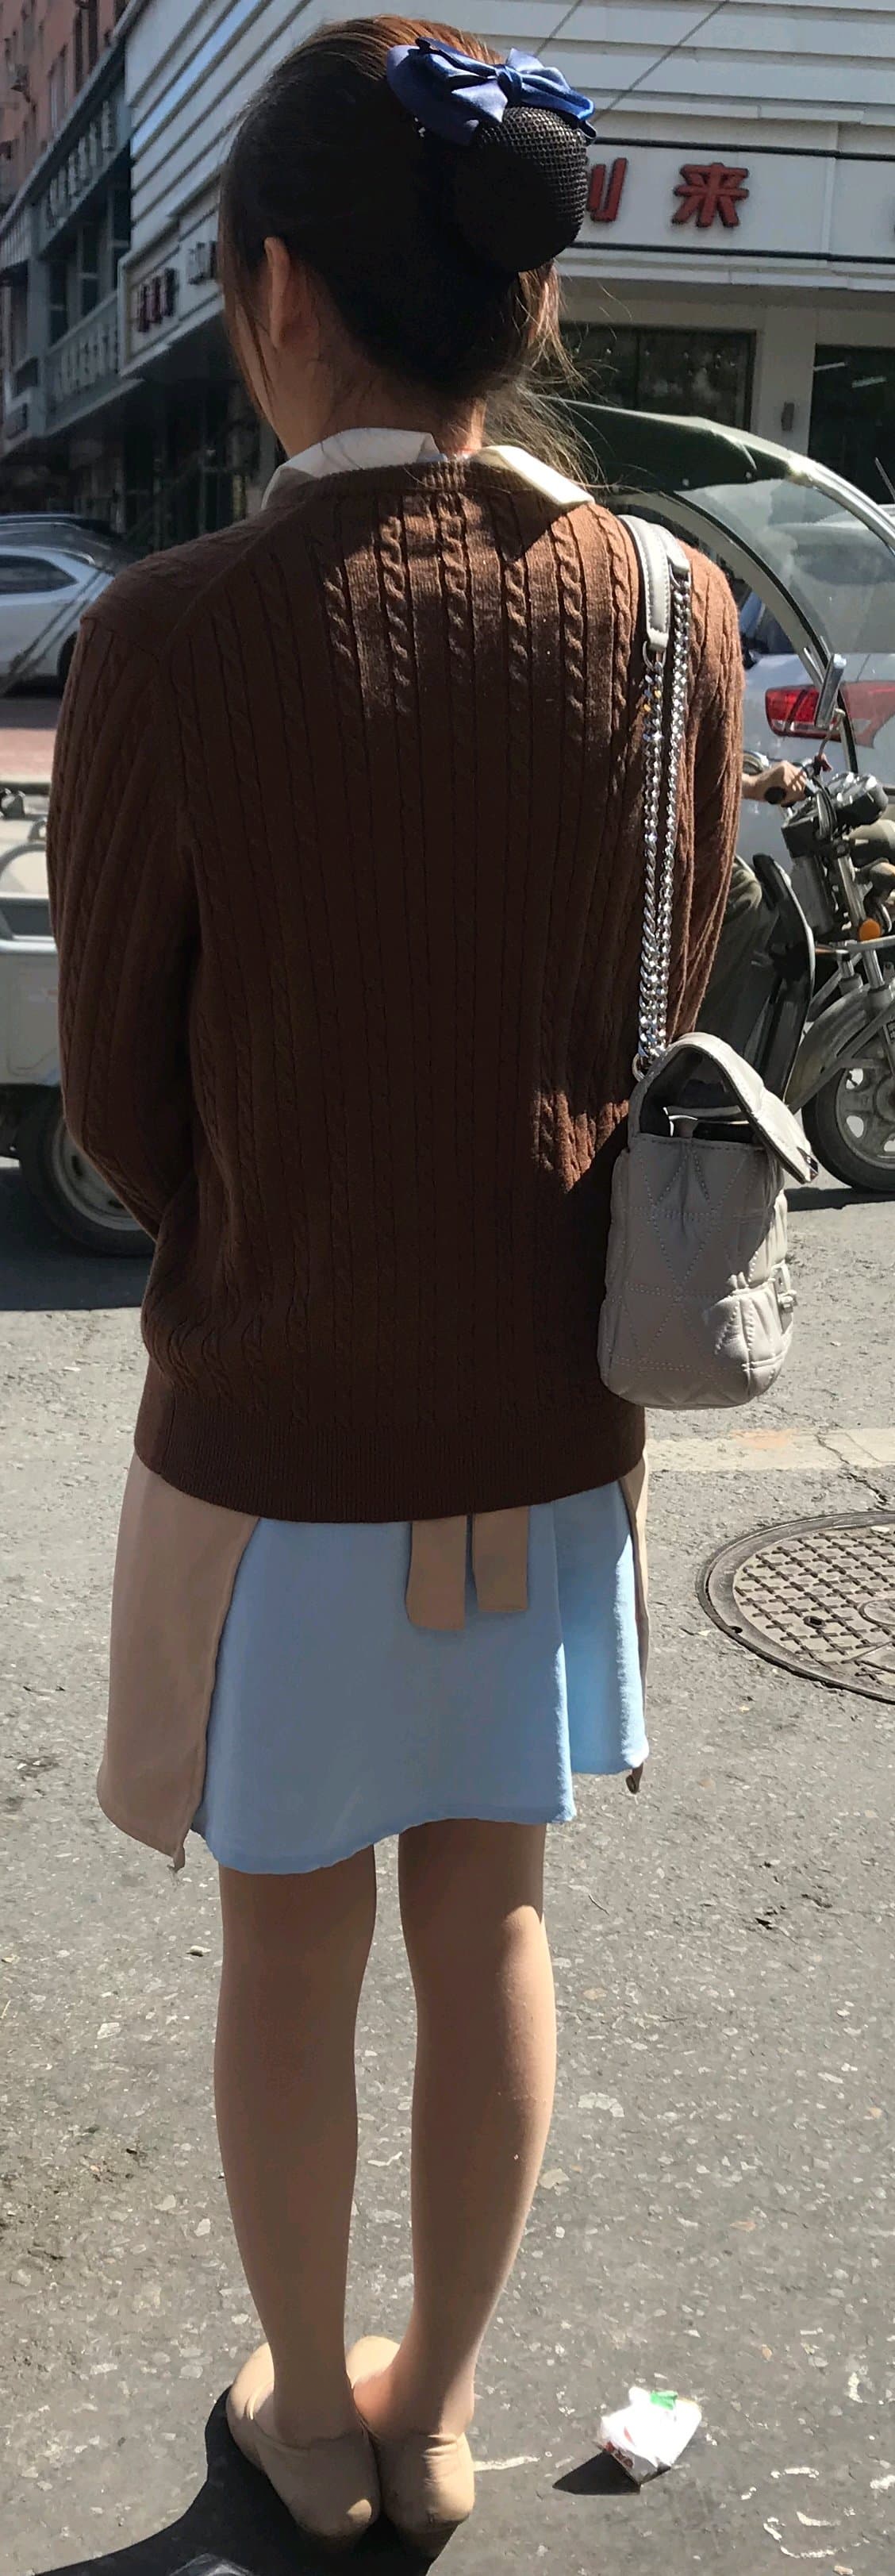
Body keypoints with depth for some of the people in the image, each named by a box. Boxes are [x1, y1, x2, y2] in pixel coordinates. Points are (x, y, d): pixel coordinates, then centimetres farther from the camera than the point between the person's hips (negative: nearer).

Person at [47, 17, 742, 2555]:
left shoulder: (172, 647, -19)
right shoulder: (668, 614, -9)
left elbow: (121, 1102, -9)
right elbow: (664, 1034, 0)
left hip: (275, 1435, -3)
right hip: (553, 1418, 3)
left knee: (292, 1955, 17)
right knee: (489, 1914, 20)